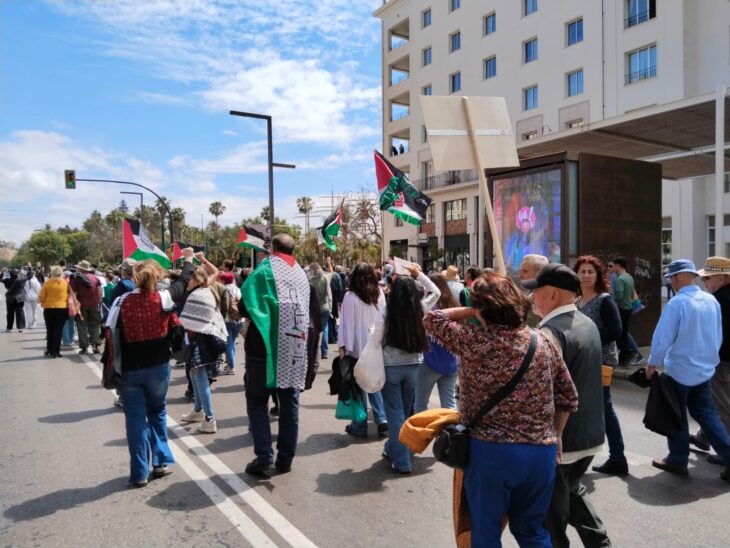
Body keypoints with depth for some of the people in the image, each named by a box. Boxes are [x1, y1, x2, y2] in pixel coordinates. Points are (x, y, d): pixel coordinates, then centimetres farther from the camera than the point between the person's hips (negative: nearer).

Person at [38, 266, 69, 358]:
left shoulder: (47, 283, -4)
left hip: (49, 309, 0)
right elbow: (69, 296, 0)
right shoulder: (65, 283, -3)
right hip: (62, 308, 0)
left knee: (50, 330, 14)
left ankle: (49, 350, 20)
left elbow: (41, 297, -1)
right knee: (58, 330, 4)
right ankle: (55, 351, 3)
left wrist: (43, 302, 18)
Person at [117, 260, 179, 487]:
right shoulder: (164, 300, -6)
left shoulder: (123, 302, -5)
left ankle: (140, 473, 11)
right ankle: (160, 462, 20)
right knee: (157, 412, 20)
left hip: (130, 368, 0)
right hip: (158, 366, 1)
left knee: (135, 419, 7)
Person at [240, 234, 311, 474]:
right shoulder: (301, 274, 7)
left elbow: (244, 307, -7)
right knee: (290, 403, 11)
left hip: (265, 346, -4)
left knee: (257, 401, 9)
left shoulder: (263, 271, -7)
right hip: (295, 348, 4)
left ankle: (264, 455, 0)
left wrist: (256, 315, 12)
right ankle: (286, 458, 15)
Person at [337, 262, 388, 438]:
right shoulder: (379, 294, 3)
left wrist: (343, 346, -6)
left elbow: (346, 323, -10)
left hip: (357, 347, -4)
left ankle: (359, 426, 12)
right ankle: (382, 420, 10)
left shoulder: (350, 297, -10)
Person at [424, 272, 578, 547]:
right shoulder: (543, 342, 2)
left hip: (491, 451, -4)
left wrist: (472, 312, 8)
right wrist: (554, 436, 18)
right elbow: (568, 398, 8)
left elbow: (432, 318, 5)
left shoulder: (472, 339, -11)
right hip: (542, 452, 5)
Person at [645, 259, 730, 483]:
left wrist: (652, 364, -5)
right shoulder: (712, 301, 1)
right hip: (705, 370, 6)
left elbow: (663, 337, -19)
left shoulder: (676, 303, -21)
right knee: (706, 414, 17)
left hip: (679, 371, -6)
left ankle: (677, 461, 21)